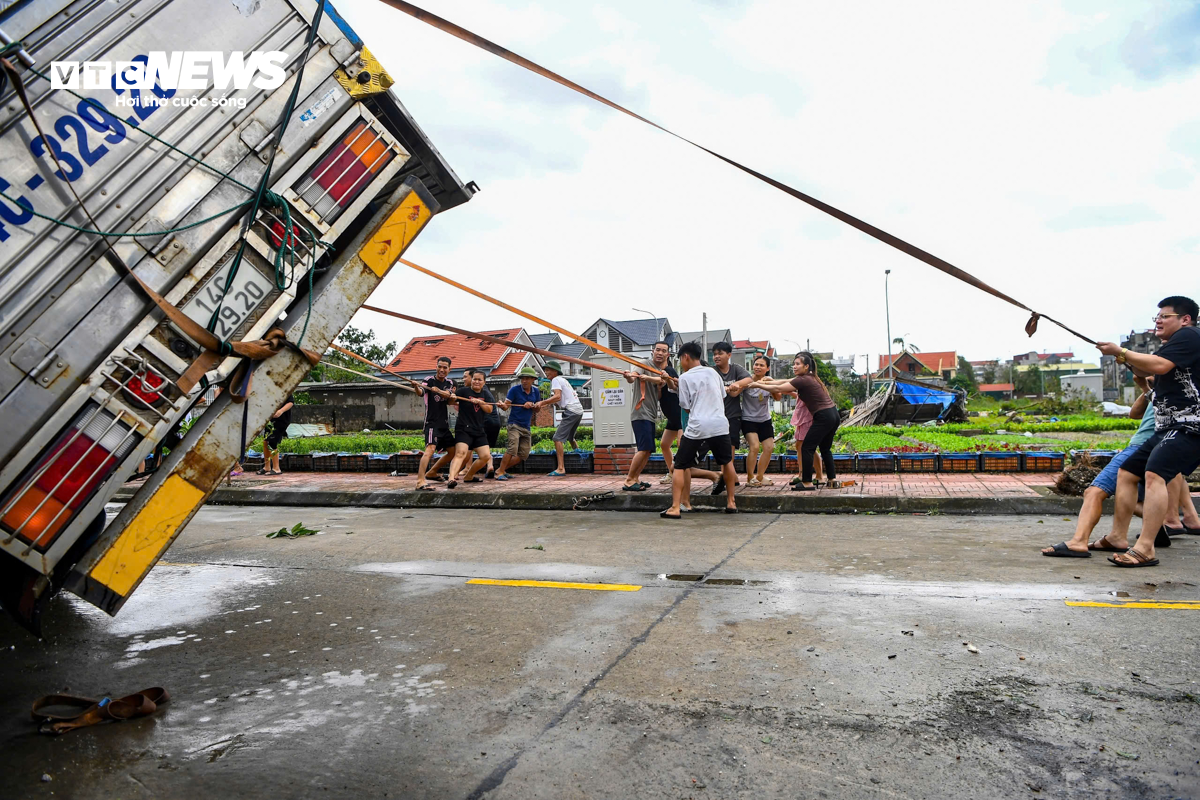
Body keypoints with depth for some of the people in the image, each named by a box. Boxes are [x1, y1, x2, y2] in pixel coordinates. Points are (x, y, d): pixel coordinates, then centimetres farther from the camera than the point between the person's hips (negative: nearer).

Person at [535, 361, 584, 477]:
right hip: (579, 410, 10)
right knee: (570, 437, 28)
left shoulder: (556, 380, -3)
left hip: (571, 411, -10)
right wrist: (546, 404, 17)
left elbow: (557, 397, -18)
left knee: (558, 438, -13)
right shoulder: (563, 380, 25)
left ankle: (561, 469, -20)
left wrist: (542, 402, -17)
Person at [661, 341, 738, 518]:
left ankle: (675, 508, -3)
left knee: (680, 466, 6)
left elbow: (687, 407, 4)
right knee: (727, 462, 25)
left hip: (697, 428, -4)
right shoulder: (713, 372, 13)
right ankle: (731, 503, 28)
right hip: (720, 424, 4)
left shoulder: (685, 377, 1)